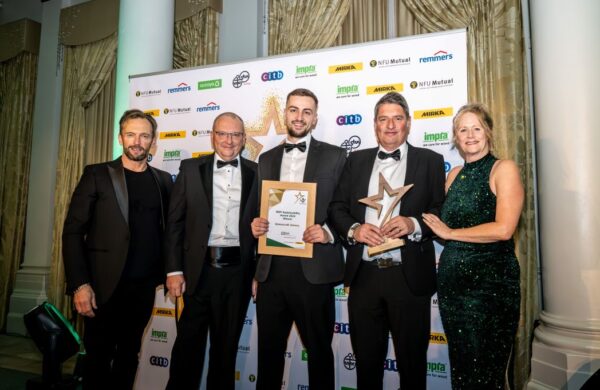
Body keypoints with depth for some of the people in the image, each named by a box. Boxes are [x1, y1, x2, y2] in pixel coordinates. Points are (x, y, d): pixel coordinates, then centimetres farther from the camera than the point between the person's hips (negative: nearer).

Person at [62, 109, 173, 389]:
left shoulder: (163, 180, 8)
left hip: (144, 286, 3)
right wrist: (79, 284, -13)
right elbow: (73, 231, -6)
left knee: (129, 355, 16)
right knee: (98, 357, 10)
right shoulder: (97, 175, -2)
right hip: (105, 285, -3)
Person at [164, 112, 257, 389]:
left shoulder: (256, 173, 4)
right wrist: (174, 270, -4)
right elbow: (175, 223, 1)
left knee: (227, 346, 15)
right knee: (188, 343, 10)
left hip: (238, 271, 1)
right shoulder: (191, 168, 3)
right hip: (199, 269, 0)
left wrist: (260, 273, 2)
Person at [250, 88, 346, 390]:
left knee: (319, 350, 12)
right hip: (271, 269, 4)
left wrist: (328, 232, -18)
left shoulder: (335, 156, 2)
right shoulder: (266, 159, 13)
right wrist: (255, 225, -2)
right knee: (269, 350, 16)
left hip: (313, 269, -3)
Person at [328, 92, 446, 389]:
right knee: (366, 359, 17)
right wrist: (353, 229, -12)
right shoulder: (357, 160, 11)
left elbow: (443, 211, -2)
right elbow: (336, 207, 7)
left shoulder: (430, 161, 4)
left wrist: (414, 224, -20)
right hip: (364, 275, 2)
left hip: (409, 276, -2)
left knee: (412, 362, 13)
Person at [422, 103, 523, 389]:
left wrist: (450, 233, -10)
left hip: (490, 282, -5)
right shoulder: (455, 174, 11)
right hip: (452, 280, 6)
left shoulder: (503, 169, -6)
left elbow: (503, 229, -17)